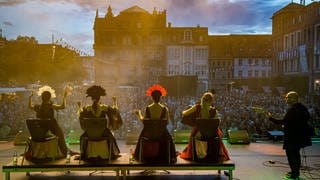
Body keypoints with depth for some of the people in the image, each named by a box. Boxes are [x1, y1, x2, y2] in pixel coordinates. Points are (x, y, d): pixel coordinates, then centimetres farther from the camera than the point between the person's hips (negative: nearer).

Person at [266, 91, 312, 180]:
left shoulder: (292, 109, -23)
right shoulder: (302, 107, 7)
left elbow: (283, 121, -27)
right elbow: (307, 117, 17)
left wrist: (271, 118, -22)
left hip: (293, 136, -10)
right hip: (300, 135, 10)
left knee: (291, 154, 1)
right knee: (296, 153, 20)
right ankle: (296, 172, 31)